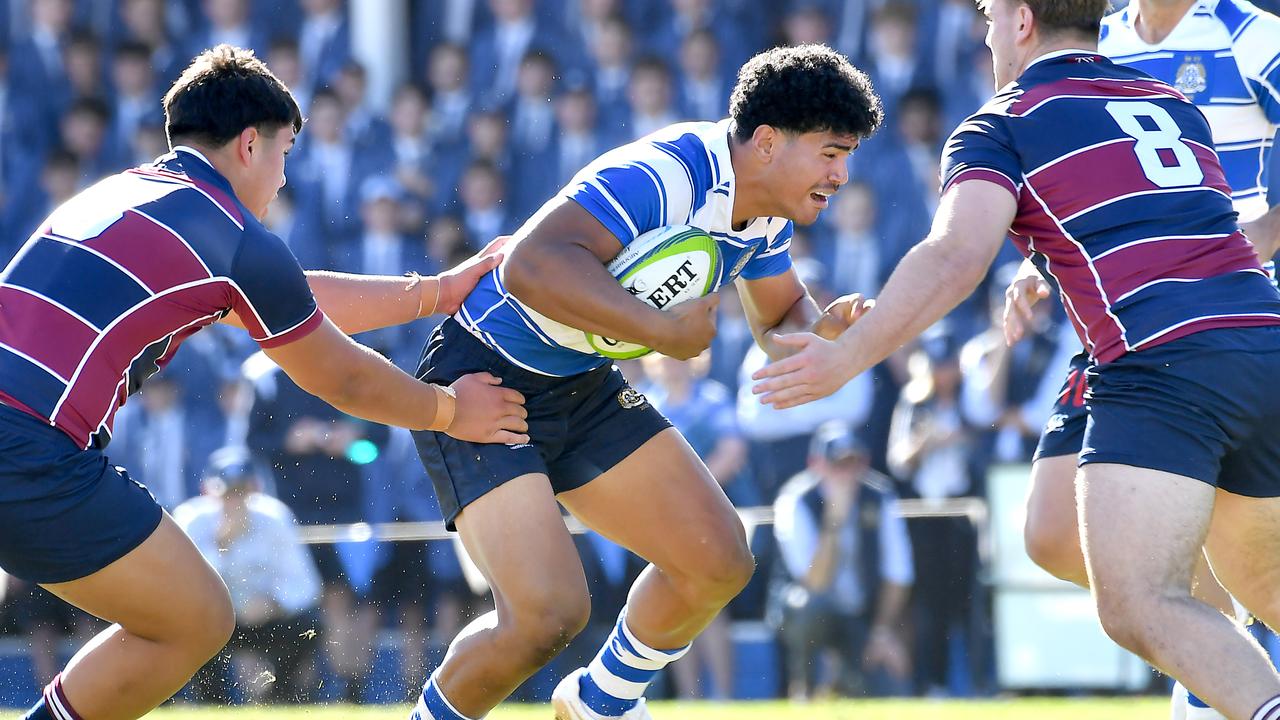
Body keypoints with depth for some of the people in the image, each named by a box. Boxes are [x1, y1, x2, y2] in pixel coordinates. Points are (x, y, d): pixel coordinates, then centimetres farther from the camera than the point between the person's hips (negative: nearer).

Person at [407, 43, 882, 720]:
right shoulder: (661, 177, -31)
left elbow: (779, 319, 15)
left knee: (718, 562, 6)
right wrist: (664, 330, -38)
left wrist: (824, 330, -9)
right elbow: (531, 266, -43)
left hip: (583, 389, 9)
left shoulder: (766, 210, 0)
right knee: (549, 611, -22)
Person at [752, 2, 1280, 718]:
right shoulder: (1177, 106, 25)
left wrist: (847, 357, -8)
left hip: (1165, 358, -7)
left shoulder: (1004, 124, 7)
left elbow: (956, 257, -10)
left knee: (1139, 608, -16)